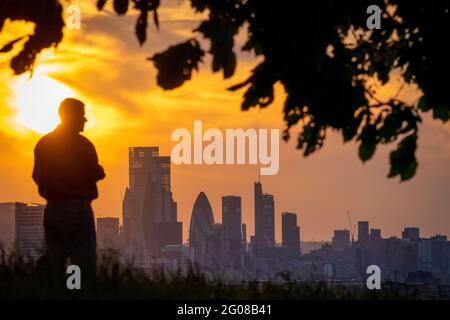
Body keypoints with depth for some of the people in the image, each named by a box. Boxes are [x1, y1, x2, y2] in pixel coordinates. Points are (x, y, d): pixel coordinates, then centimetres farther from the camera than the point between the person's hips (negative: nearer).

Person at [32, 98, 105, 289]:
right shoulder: (81, 144, -9)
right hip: (77, 207, -6)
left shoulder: (43, 143, 10)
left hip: (52, 208, 6)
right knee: (84, 265, -6)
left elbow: (37, 176, 14)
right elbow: (95, 173, -11)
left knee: (54, 263, 8)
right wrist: (98, 172, 10)